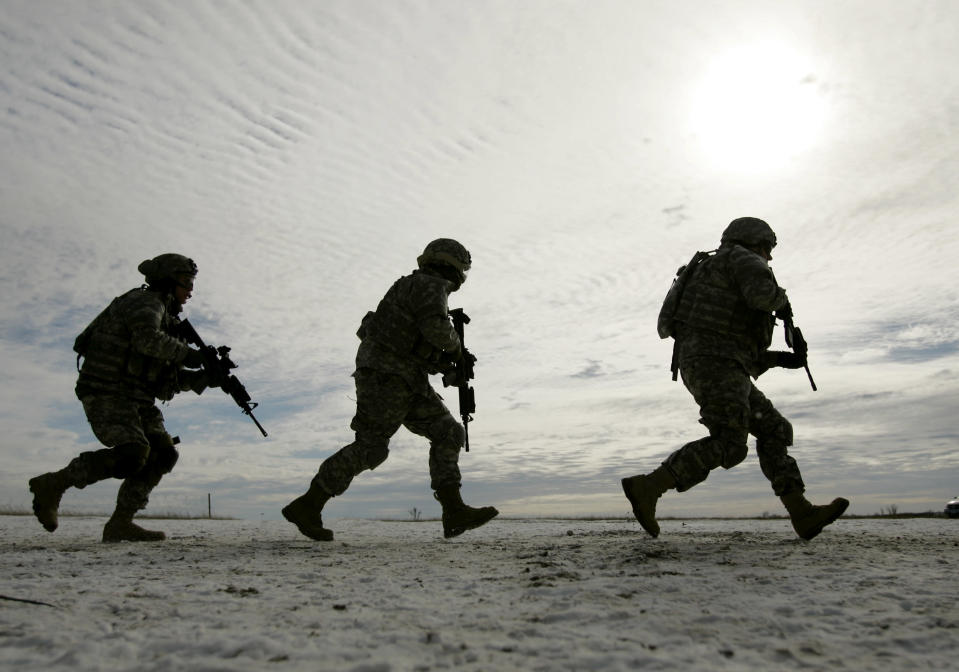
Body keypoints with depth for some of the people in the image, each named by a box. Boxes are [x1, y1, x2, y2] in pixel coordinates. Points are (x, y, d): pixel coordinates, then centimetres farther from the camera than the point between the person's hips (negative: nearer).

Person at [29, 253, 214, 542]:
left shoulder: (165, 319, 23)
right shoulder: (145, 301, -6)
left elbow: (167, 378, 20)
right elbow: (147, 339, -29)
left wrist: (201, 378, 5)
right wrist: (187, 354, -20)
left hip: (135, 399, 9)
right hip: (106, 393, -9)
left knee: (163, 454, -4)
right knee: (132, 453, -25)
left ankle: (120, 523, -2)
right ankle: (52, 484, -9)